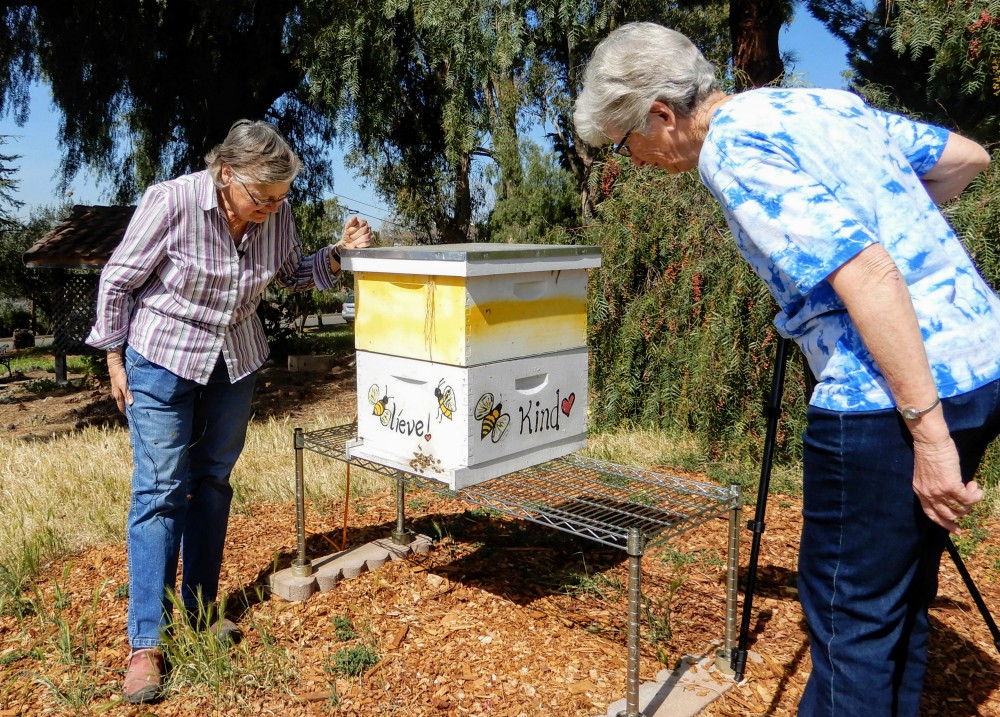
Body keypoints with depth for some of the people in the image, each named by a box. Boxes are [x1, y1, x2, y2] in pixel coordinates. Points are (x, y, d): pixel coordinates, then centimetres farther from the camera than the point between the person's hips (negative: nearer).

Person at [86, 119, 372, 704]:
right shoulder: (172, 202, -24)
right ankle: (147, 641, 4)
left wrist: (340, 254, -11)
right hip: (162, 358, -4)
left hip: (235, 360, 4)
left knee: (213, 481, 11)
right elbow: (118, 280, -12)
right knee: (161, 489, -4)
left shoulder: (278, 215, -11)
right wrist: (115, 357, -7)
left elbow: (291, 275, 6)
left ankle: (201, 609, 26)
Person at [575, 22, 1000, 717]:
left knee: (850, 612, 4)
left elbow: (868, 274, -22)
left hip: (904, 393, -9)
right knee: (896, 595, 21)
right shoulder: (822, 99, 14)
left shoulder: (734, 147, -13)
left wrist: (926, 430, -21)